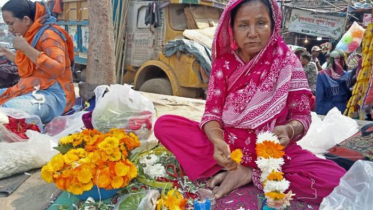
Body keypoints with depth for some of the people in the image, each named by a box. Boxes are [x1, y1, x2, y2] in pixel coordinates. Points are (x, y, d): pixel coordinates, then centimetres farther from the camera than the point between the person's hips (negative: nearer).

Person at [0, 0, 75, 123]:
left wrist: (26, 48, -22)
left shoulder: (48, 35, -9)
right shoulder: (31, 35, 17)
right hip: (32, 90, 10)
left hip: (52, 93, -10)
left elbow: (58, 69, -24)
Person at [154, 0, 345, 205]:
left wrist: (288, 130, -28)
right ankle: (229, 168, -19)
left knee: (335, 178, -27)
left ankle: (248, 176, -15)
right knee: (164, 125, -16)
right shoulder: (224, 63, -3)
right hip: (227, 143, 2)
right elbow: (212, 112, -8)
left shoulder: (288, 62, -7)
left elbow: (302, 115, -4)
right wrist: (217, 140, -31)